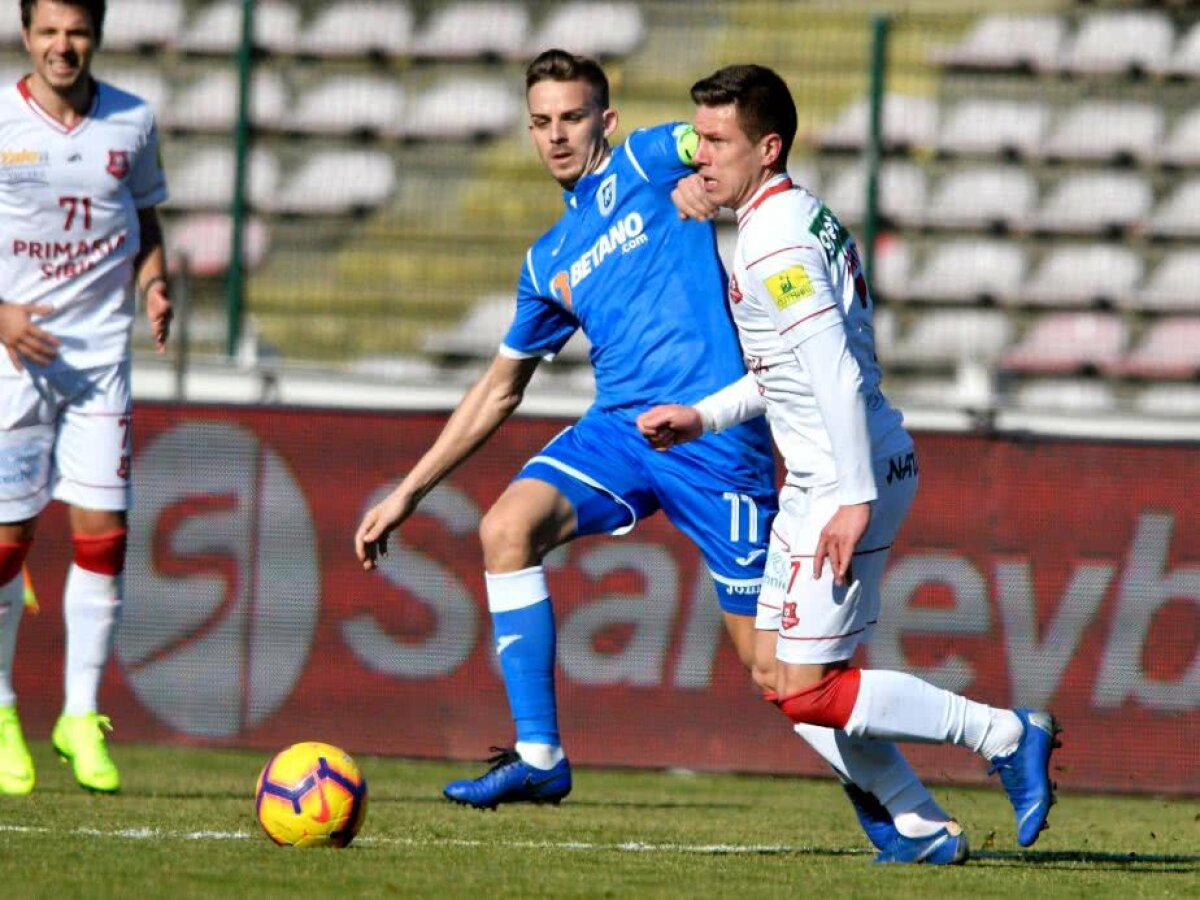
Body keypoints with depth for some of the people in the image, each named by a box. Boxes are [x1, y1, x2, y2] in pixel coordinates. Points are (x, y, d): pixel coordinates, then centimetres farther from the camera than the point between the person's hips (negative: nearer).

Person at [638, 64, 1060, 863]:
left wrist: (854, 499, -27)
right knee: (777, 672, 12)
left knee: (808, 694, -9)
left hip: (847, 482, -10)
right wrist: (703, 417, 21)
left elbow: (836, 370, -25)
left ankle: (1005, 736, -2)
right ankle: (920, 828, 15)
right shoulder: (807, 218, 15)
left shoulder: (775, 241, -17)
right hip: (818, 484, 10)